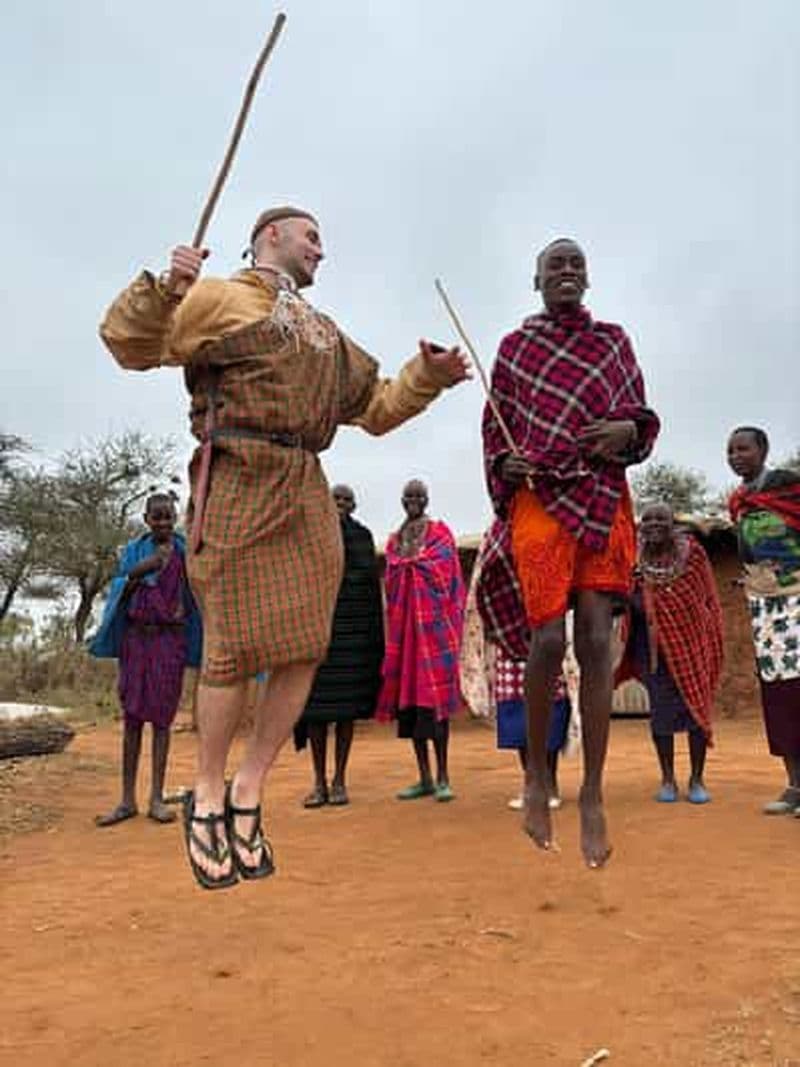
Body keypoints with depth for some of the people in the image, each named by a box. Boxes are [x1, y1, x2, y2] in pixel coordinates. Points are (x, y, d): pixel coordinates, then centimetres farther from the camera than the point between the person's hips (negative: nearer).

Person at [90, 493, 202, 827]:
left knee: (161, 717, -1)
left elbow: (195, 597, 6)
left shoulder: (184, 552, 4)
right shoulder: (133, 551, 8)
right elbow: (119, 598, 4)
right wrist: (135, 575, -14)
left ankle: (157, 799, 3)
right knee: (131, 717, 1)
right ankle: (127, 800, 5)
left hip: (170, 639, -1)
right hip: (135, 637, 2)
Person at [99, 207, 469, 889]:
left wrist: (427, 376, 14)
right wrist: (165, 289, -17)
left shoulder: (327, 335, 28)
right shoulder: (217, 299, 8)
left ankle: (249, 789, 15)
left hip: (308, 496, 7)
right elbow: (127, 344, -1)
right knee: (235, 647, -6)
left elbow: (377, 409, 29)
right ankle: (207, 794, 13)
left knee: (306, 650, 1)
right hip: (239, 486, -6)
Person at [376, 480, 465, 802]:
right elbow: (390, 586, 16)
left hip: (434, 623, -5)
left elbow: (450, 580, -2)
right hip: (403, 625, 5)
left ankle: (442, 776, -3)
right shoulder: (394, 541, 17)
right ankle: (425, 778, 11)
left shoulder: (440, 534, 4)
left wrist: (452, 627, -9)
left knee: (435, 694, -9)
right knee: (409, 697, 4)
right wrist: (393, 628, 8)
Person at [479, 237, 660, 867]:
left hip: (604, 499, 2)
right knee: (549, 638, -11)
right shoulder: (514, 347, 12)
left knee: (596, 639, -6)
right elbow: (494, 428, 14)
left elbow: (640, 415, 14)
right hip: (538, 498, -1)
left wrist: (628, 430, -9)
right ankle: (537, 775, 11)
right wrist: (504, 466, -7)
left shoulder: (614, 341, 15)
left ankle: (593, 794, 2)